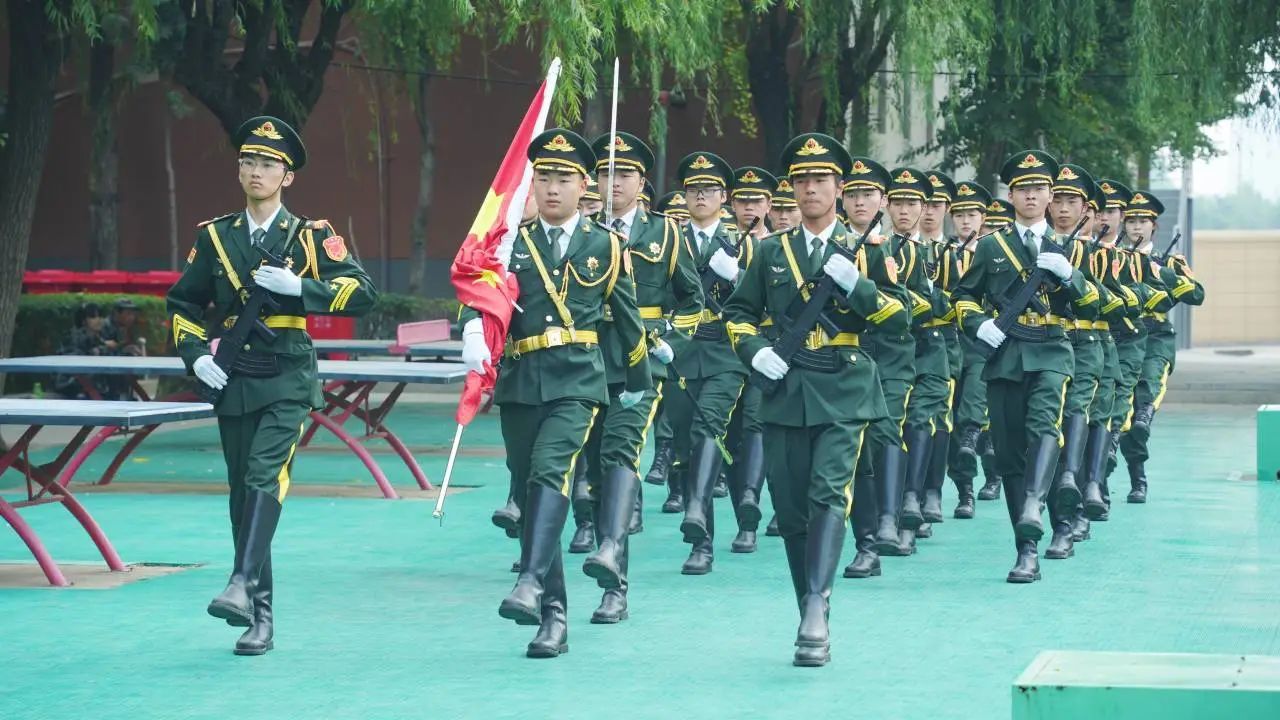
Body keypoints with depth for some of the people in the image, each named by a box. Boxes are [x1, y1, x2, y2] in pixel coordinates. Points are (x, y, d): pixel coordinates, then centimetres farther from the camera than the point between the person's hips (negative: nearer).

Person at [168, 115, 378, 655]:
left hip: (288, 381, -4)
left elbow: (362, 293, -6)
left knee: (265, 477, -24)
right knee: (242, 496, 5)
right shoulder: (215, 236, 10)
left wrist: (299, 287, -17)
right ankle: (260, 618, 12)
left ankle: (242, 586, -33)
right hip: (233, 383, 4)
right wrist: (195, 354, 1)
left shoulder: (310, 236, 2)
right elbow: (181, 305, 17)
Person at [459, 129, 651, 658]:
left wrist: (638, 381, 26)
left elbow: (627, 319, 17)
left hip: (577, 382, -3)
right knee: (528, 495, 5)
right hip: (519, 383, 3)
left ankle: (531, 584, -38)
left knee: (551, 472, -26)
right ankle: (554, 617, 12)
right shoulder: (513, 243, 10)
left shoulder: (605, 246, 8)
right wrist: (473, 330, -28)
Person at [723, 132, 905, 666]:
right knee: (791, 510, 4)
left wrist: (856, 284, -15)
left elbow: (898, 316, 0)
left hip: (843, 391, -3)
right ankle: (811, 620, 14)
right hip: (785, 392, 3)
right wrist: (753, 350, 0)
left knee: (830, 494, -18)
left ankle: (816, 614, -28)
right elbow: (738, 312, 19)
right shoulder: (771, 252, 13)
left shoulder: (862, 248, 7)